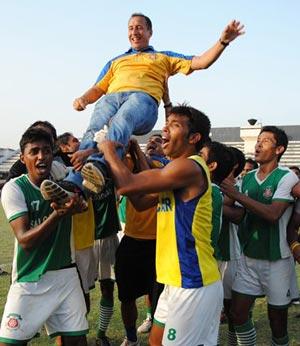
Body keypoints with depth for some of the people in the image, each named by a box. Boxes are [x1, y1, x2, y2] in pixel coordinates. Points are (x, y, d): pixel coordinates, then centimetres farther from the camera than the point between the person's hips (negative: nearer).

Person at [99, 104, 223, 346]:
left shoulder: (189, 167, -19)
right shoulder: (177, 170, 14)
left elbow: (127, 185, -20)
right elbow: (141, 201, 14)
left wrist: (108, 149, -3)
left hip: (193, 284, -10)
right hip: (178, 280, 10)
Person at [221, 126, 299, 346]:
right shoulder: (248, 178, 7)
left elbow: (273, 214, -23)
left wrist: (237, 195, -22)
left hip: (276, 259, -5)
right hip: (249, 256, 5)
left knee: (277, 319, 8)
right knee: (238, 313, 4)